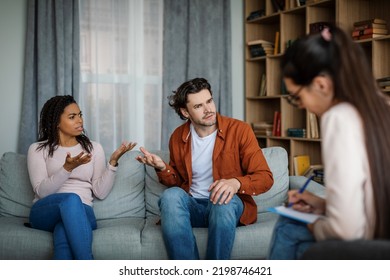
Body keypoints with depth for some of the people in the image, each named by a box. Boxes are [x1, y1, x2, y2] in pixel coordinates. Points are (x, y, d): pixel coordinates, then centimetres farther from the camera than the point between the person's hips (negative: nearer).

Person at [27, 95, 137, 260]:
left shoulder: (94, 148, 14)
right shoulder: (38, 149, 8)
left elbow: (101, 192, 5)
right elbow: (41, 191, -6)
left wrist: (113, 161, -7)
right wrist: (67, 168, -19)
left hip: (81, 212, 1)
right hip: (45, 213, -1)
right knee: (71, 199, -38)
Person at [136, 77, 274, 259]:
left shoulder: (239, 130, -7)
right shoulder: (178, 137, 5)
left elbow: (265, 178, -8)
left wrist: (236, 182, -29)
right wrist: (162, 168, -5)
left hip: (229, 206, -2)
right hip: (191, 206, 3)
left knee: (225, 199, -36)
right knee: (171, 195, -29)